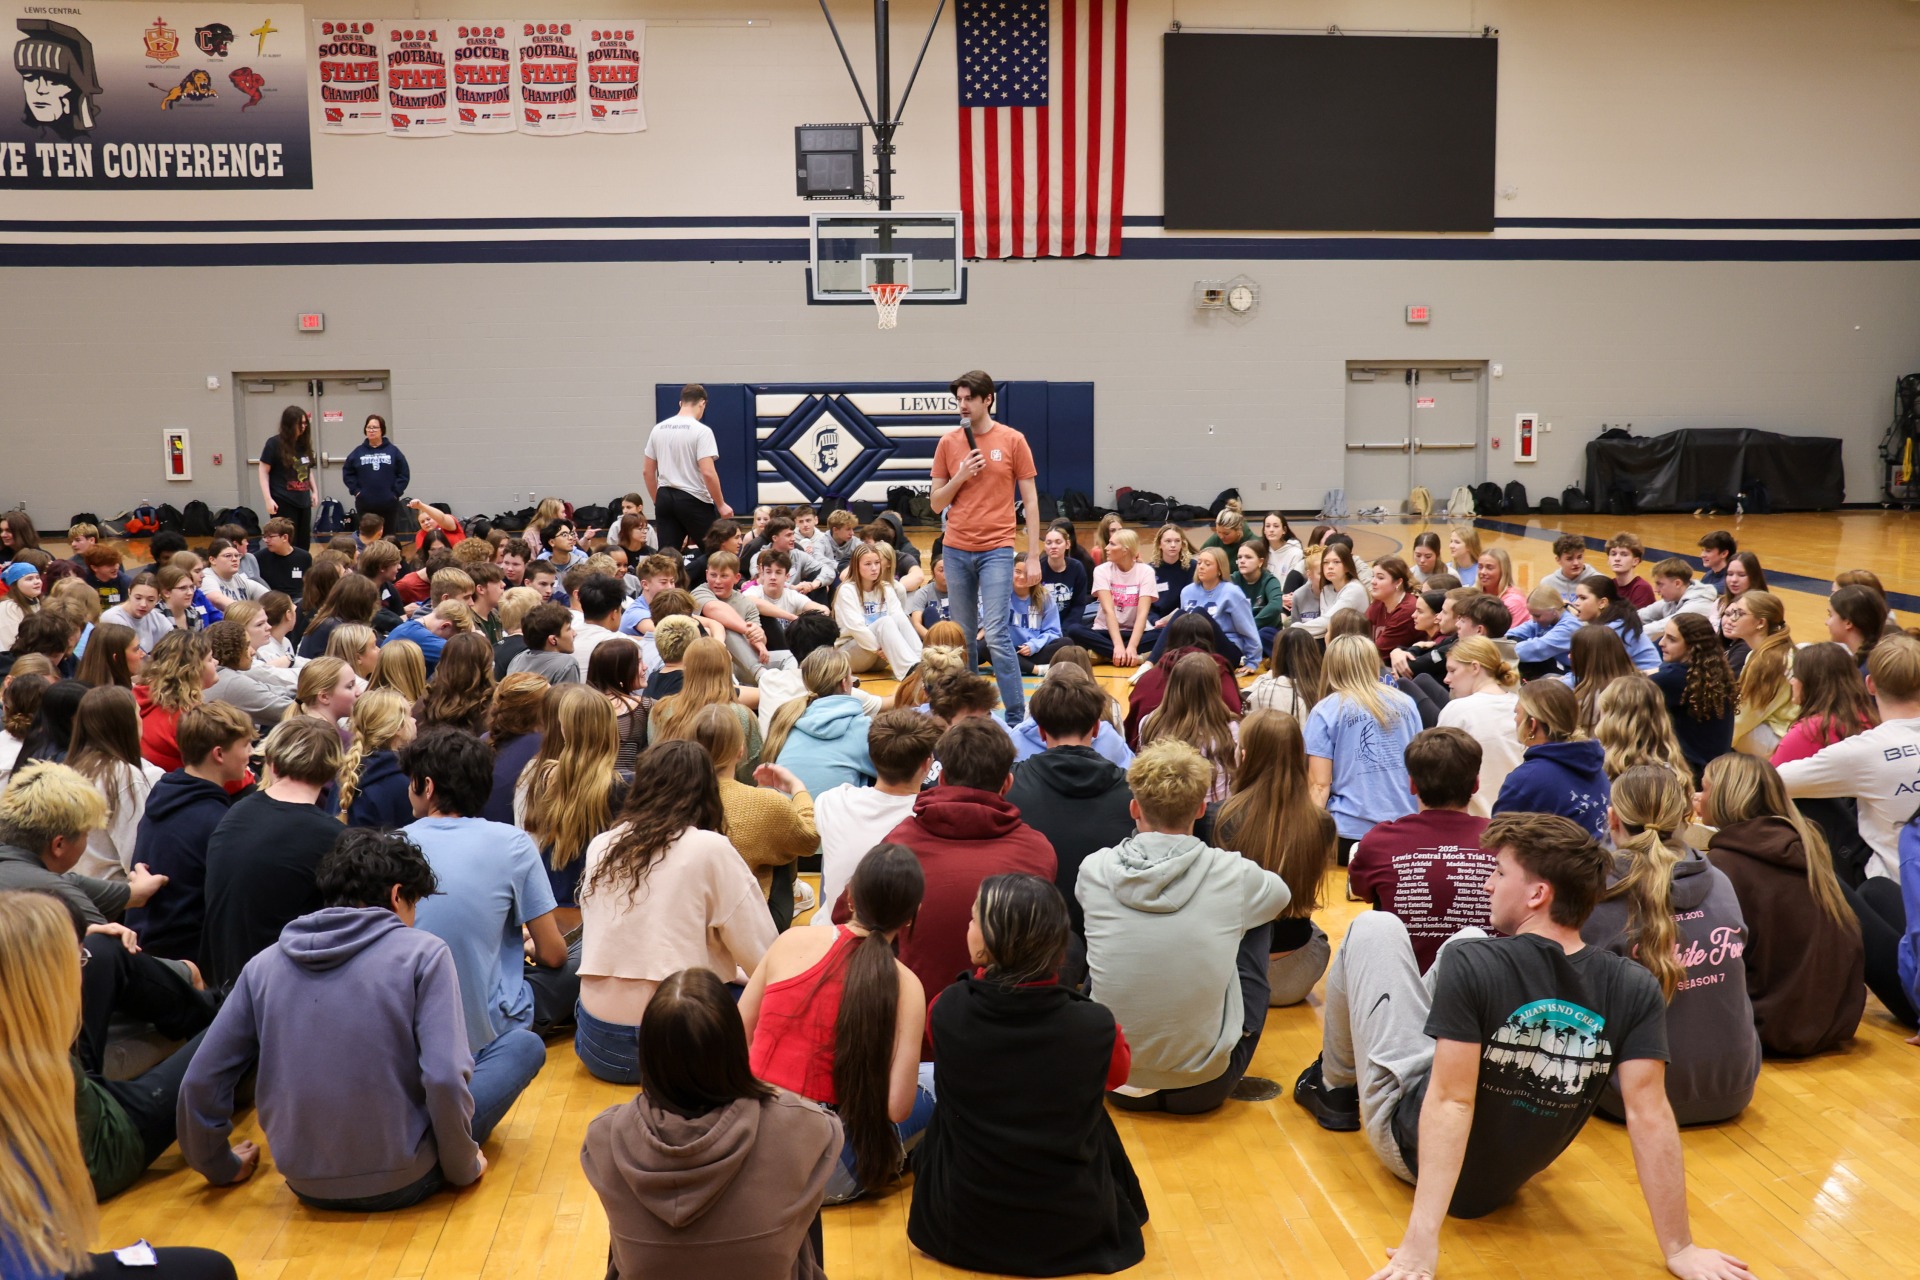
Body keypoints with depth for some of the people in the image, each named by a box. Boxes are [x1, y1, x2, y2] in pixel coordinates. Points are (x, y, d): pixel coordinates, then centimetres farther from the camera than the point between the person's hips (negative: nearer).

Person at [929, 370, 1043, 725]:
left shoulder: (1012, 441, 0)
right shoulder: (948, 443, 7)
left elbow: (1030, 501, 2)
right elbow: (936, 503, 10)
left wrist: (1033, 556, -3)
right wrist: (960, 477, -9)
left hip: (997, 549, -3)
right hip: (956, 549, 3)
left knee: (995, 635, -11)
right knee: (963, 636, 8)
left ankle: (1016, 716, -3)